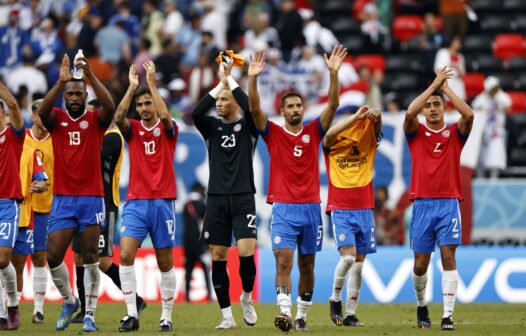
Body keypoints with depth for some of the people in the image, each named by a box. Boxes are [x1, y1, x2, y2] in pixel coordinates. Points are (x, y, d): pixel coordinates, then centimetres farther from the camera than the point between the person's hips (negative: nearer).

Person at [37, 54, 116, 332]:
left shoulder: (95, 120, 1)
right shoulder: (56, 118, 4)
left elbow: (110, 107, -20)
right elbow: (42, 111, -19)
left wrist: (91, 76, -30)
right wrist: (60, 82, -31)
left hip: (91, 197, -1)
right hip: (62, 199, 1)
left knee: (90, 258, -3)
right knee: (53, 257, -3)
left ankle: (90, 314, 2)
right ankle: (69, 301, 21)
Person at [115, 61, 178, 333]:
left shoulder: (168, 129, 3)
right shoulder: (132, 130, 7)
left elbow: (165, 116, -20)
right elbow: (118, 117, -14)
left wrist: (152, 82, -19)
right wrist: (132, 86, -16)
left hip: (162, 202, -1)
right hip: (135, 202, 1)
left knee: (165, 262, 3)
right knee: (125, 254, -15)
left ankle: (166, 317, 12)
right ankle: (131, 314, -14)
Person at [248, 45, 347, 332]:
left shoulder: (313, 132, 8)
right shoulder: (273, 133, 3)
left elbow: (333, 104, -3)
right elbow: (254, 109, -10)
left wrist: (334, 73, -15)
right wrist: (253, 79, -24)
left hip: (311, 207, 3)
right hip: (283, 208, -3)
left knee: (307, 265, 9)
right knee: (284, 261, -16)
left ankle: (302, 315, 19)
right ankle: (285, 313, -26)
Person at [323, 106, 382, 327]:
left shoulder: (369, 144, 6)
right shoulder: (333, 147, -2)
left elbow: (376, 128, -11)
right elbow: (330, 134, -23)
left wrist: (376, 116, -34)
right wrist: (356, 117, -31)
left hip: (364, 210, 4)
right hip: (340, 210, -4)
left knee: (359, 263, 3)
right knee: (348, 257, -19)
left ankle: (350, 313, 9)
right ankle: (335, 299, 4)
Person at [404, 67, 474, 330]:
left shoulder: (455, 133, 8)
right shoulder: (416, 133, 7)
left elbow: (469, 115, -13)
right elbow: (409, 113, -14)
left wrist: (446, 87, -7)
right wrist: (434, 84, -11)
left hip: (448, 203, 0)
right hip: (422, 204, 0)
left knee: (448, 257, -10)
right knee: (420, 263, 3)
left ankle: (448, 315, -12)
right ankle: (421, 305, 28)